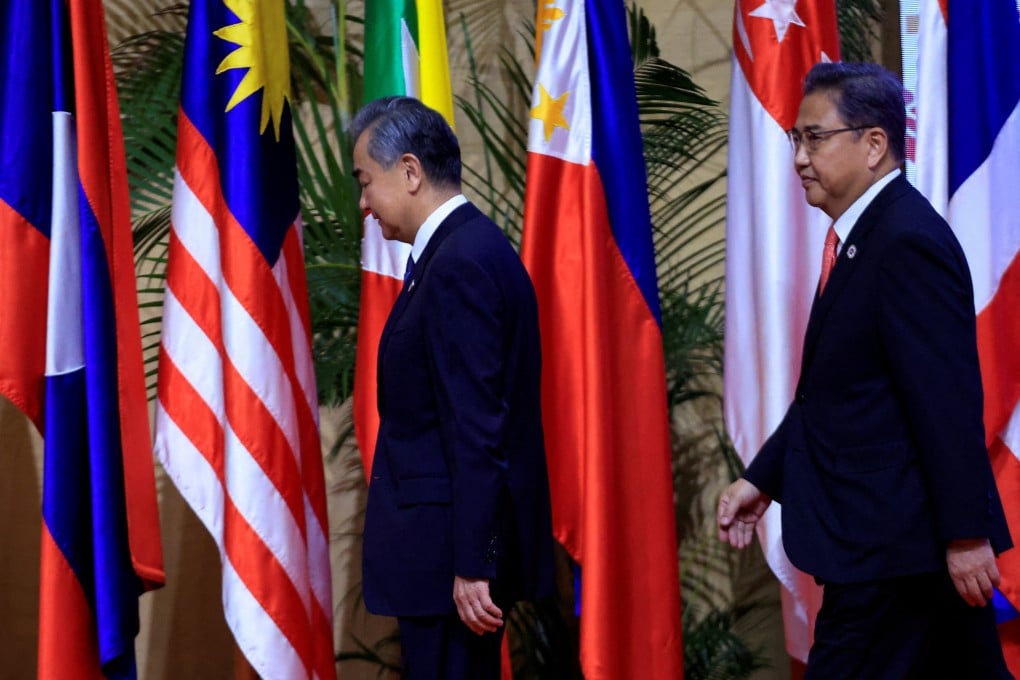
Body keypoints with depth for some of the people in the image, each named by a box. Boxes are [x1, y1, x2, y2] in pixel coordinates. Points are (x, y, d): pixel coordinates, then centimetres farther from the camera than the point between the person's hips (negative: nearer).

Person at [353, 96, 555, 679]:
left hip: (454, 542, -10)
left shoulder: (460, 264, -18)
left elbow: (477, 428, -22)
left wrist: (472, 565, -23)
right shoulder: (469, 249, 14)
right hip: (463, 541, 10)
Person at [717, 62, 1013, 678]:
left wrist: (966, 533, -23)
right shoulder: (862, 235, 14)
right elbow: (830, 389, 19)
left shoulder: (911, 241, -17)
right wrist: (762, 478, 16)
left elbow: (947, 402, -22)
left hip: (893, 543, -10)